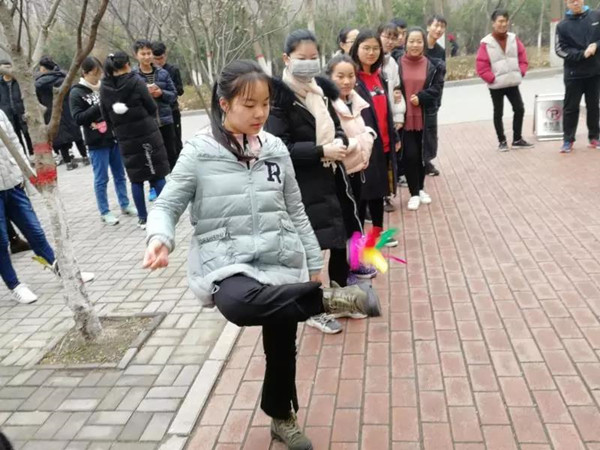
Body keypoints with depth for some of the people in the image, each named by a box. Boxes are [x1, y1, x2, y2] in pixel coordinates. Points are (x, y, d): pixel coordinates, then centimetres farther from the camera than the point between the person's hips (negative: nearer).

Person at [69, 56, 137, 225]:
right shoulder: (76, 93, -4)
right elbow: (78, 118, -12)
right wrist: (100, 107, -20)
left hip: (115, 138, 5)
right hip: (97, 143, -5)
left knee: (120, 175, 14)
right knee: (101, 179, 4)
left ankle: (125, 205, 27)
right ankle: (104, 212, 14)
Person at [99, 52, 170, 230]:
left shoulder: (104, 88, 1)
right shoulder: (135, 81, -9)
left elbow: (106, 117, 6)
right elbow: (152, 108, -4)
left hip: (125, 139, 3)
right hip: (147, 134, -3)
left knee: (136, 178, 10)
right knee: (157, 174, 6)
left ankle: (143, 218, 12)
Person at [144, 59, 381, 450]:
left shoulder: (276, 149, 6)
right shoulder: (199, 153, -5)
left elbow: (296, 213, 13)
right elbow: (167, 205, 0)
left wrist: (314, 264, 14)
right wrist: (160, 238, -23)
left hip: (281, 263, 4)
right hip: (227, 263, -3)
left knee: (282, 347, 13)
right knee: (239, 304, -39)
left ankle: (282, 418, 41)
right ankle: (328, 301, -19)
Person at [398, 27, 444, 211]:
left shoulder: (433, 65, 3)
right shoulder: (397, 64, -3)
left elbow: (437, 88, 0)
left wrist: (420, 97, -15)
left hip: (425, 117, 2)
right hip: (405, 118, -2)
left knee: (422, 154, 12)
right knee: (410, 155, -3)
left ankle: (421, 189, 30)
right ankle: (414, 193, 11)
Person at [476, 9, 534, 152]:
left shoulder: (514, 39, 2)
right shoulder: (486, 43, -12)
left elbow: (523, 57, 9)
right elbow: (481, 67, -12)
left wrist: (521, 73, -2)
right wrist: (492, 78, -14)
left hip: (512, 83, 4)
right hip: (496, 86, -4)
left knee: (520, 109, 6)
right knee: (498, 113, 5)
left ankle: (517, 139, 19)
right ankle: (502, 141, 17)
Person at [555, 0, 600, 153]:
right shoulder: (563, 26, 0)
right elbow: (560, 50, -7)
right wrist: (582, 54, -17)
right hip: (574, 73, -1)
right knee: (571, 107, 2)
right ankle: (568, 140, 9)